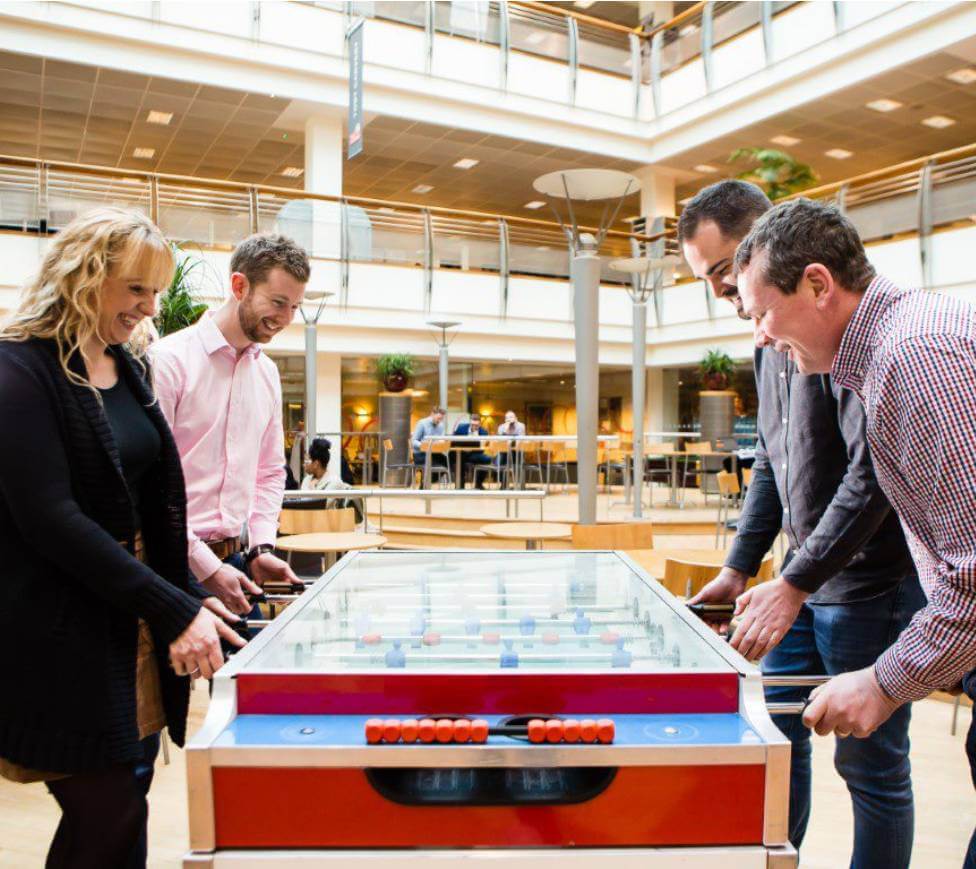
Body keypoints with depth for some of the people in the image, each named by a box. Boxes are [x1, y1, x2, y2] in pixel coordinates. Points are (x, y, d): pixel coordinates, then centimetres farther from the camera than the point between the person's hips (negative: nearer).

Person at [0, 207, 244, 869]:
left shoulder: (129, 370, 11)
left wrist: (190, 592, 5)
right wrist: (173, 610, -22)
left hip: (133, 613, 7)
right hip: (60, 635, -7)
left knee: (122, 806, 13)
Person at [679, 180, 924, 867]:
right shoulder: (771, 341, 10)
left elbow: (875, 473, -24)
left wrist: (793, 586, -22)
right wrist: (739, 569, 12)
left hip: (872, 584, -8)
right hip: (804, 582, 8)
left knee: (871, 763, 6)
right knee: (775, 734, 16)